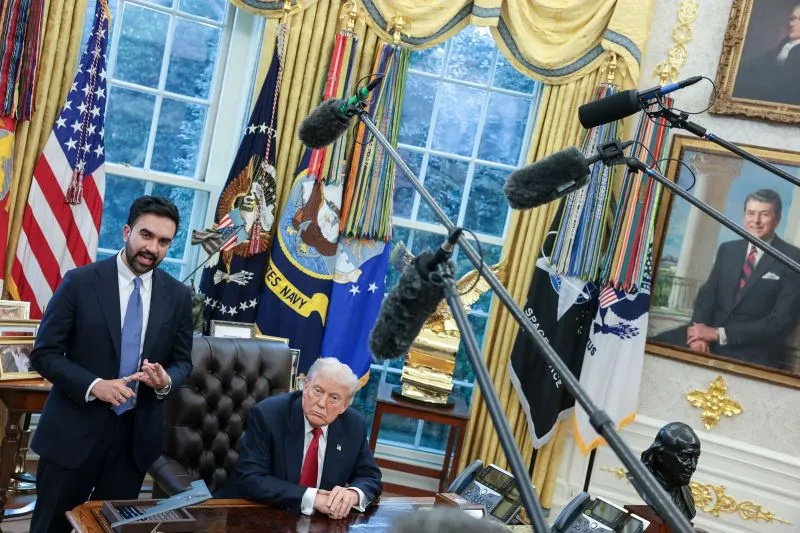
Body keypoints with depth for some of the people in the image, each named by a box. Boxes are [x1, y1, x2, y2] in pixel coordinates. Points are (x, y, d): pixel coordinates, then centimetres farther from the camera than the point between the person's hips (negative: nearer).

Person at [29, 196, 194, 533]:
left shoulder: (178, 295, 2)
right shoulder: (80, 282, -7)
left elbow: (182, 361, 9)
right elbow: (44, 353, -6)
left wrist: (166, 380, -14)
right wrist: (93, 386, -21)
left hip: (137, 434, 3)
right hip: (75, 429, -2)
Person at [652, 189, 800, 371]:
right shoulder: (727, 249, 12)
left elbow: (783, 321, -10)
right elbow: (707, 293, 9)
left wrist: (719, 334, -16)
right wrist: (700, 329, -14)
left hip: (755, 349, -4)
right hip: (712, 332, 5)